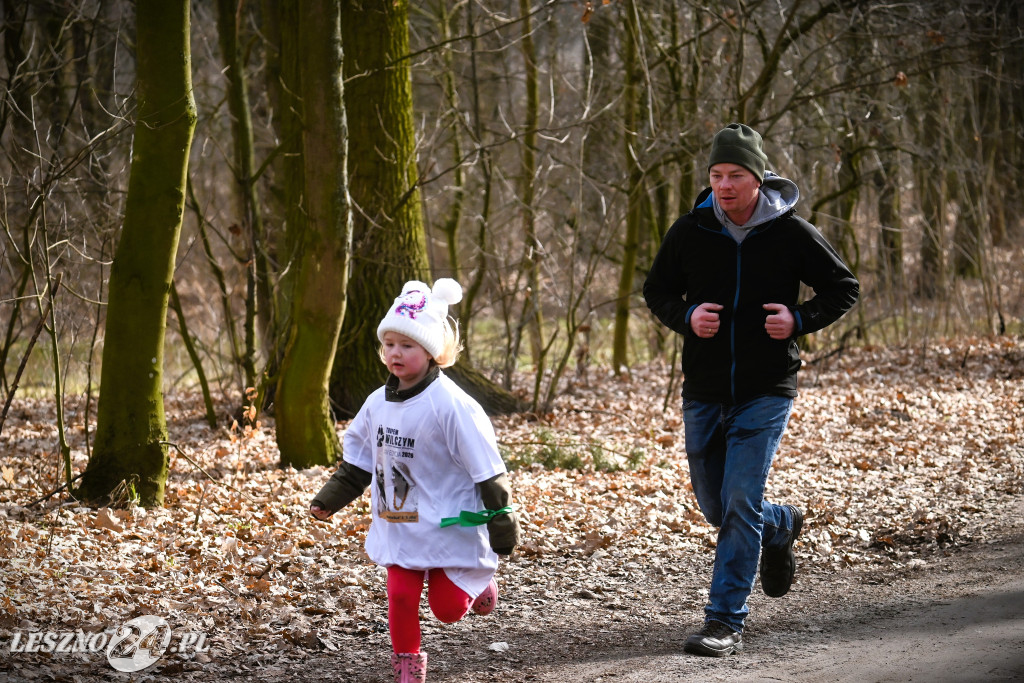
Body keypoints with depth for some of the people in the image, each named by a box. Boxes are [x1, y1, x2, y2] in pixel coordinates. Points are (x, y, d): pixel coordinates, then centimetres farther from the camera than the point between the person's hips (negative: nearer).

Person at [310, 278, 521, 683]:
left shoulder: (450, 405, -18)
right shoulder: (378, 403, 1)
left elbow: (487, 470, -14)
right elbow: (358, 462, 15)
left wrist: (502, 524, -12)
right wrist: (329, 499, 8)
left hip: (449, 525, -5)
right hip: (398, 525, 5)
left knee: (447, 607, 1)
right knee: (401, 596, 1)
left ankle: (477, 583, 33)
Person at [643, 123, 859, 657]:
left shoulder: (792, 234, -8)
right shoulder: (689, 232, -2)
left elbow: (843, 288, 3)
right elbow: (657, 291, 11)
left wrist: (799, 320, -14)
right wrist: (687, 317, -11)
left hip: (765, 392, -4)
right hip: (703, 392, 4)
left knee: (740, 503, -13)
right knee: (716, 508, 13)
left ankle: (726, 621, -7)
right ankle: (781, 526, 46)